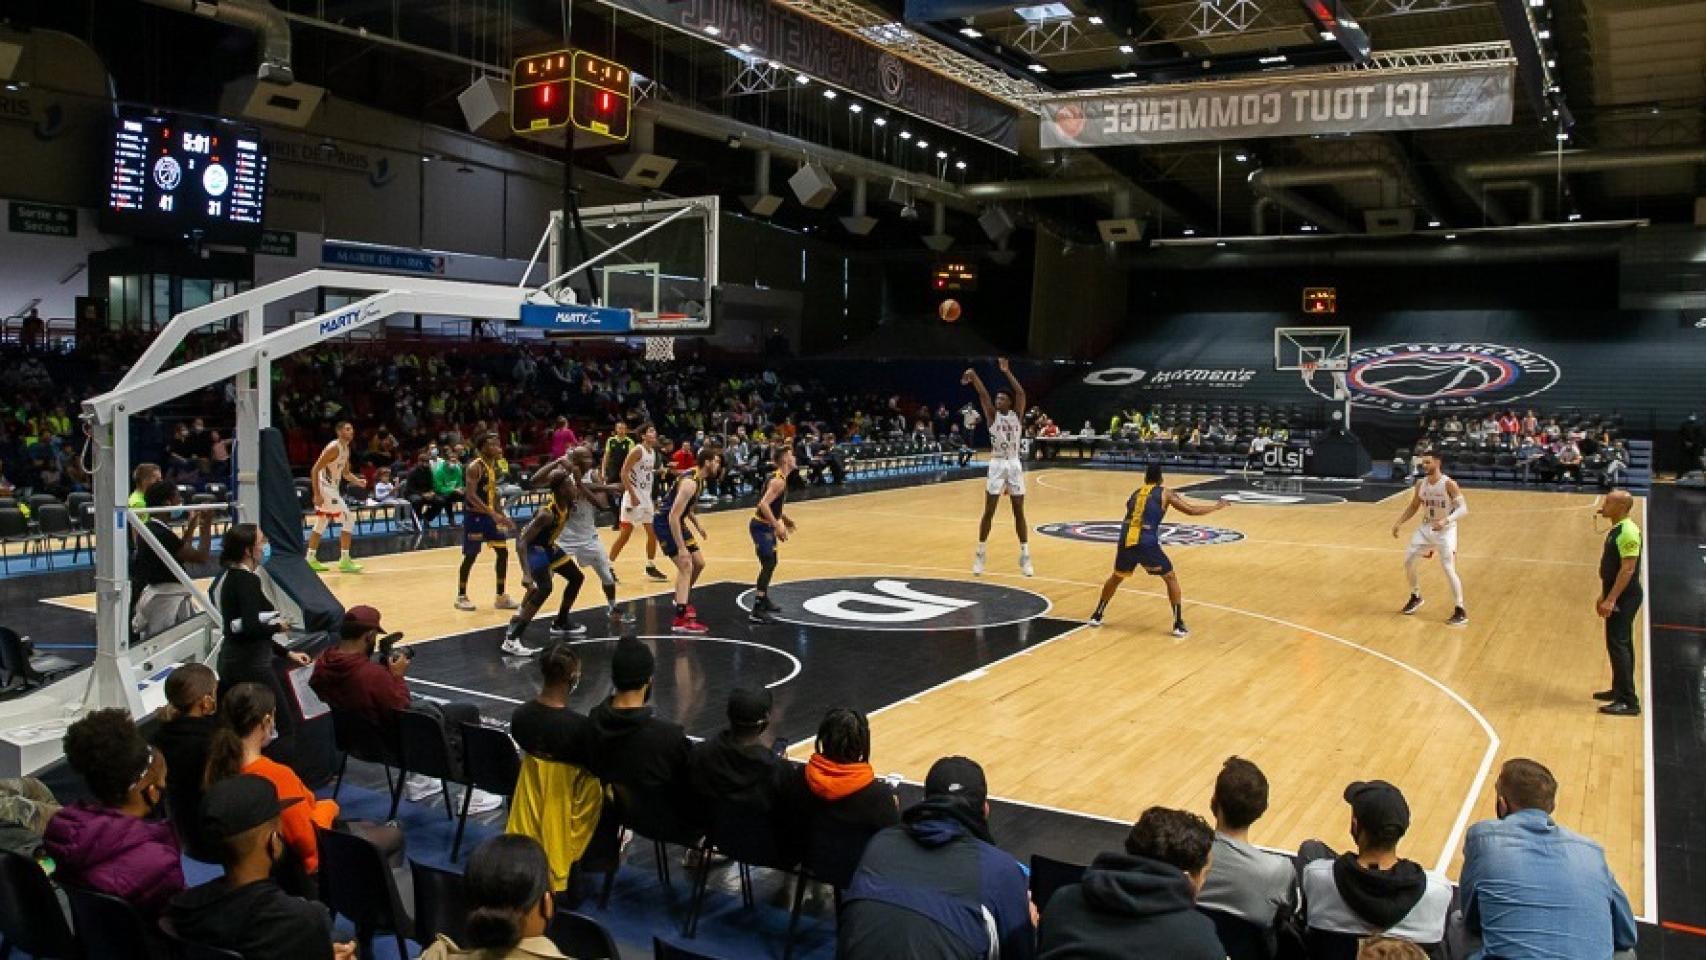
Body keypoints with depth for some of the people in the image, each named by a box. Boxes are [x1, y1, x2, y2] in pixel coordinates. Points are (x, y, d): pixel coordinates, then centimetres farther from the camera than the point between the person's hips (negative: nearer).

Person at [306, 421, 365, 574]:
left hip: (332, 488, 10)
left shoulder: (346, 449, 10)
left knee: (321, 525, 17)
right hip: (326, 489, -10)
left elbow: (345, 473, 20)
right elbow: (315, 470, -22)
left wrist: (358, 481, -1)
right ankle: (344, 560, -10)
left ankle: (311, 559, 26)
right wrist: (317, 494, -26)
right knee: (348, 519, -11)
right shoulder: (334, 448, -19)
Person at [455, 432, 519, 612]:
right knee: (471, 556, 0)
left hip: (490, 514, 8)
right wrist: (493, 514, -31)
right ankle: (461, 597, 15)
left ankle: (501, 597, 13)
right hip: (474, 515, -8)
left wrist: (503, 516, 11)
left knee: (503, 552, 6)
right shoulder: (475, 467, -18)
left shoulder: (494, 466, 8)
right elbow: (471, 496, -25)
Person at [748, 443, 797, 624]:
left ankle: (764, 599, 40)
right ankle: (756, 611, -17)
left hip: (767, 526, 10)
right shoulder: (779, 481, -20)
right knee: (768, 564, -14)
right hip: (761, 527, -10)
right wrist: (778, 526, -28)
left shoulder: (779, 478, 11)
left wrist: (783, 518, 21)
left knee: (771, 562, 23)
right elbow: (763, 504, -30)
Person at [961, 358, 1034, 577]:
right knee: (989, 512, 1)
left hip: (1014, 465, 1)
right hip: (997, 465, -1)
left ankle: (1025, 556, 11)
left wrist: (1007, 372, -17)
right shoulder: (992, 415, 2)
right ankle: (980, 555, 10)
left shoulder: (1017, 415, 3)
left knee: (1019, 512, 5)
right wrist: (974, 375, -24)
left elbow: (1021, 393, -11)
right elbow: (983, 394, -11)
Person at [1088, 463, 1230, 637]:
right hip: (1147, 544, -4)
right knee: (1171, 579, 13)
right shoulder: (1165, 493, 7)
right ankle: (1179, 625, 8)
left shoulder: (1135, 493, 21)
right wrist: (1217, 506, 19)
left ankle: (1097, 616, 32)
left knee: (1116, 577, 28)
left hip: (1126, 542, 4)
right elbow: (1192, 511, 6)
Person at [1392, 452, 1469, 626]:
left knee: (1449, 569, -15)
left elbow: (1463, 509, -24)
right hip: (1426, 528, 7)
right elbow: (1414, 506, 14)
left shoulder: (1449, 484, -20)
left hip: (1445, 530, -7)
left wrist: (1446, 520, -40)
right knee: (1408, 562, 6)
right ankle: (1415, 598, 28)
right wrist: (1399, 522, 5)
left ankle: (1460, 612, -6)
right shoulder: (1420, 484, -1)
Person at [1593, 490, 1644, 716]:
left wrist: (1611, 600, -25)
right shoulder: (1616, 530, 12)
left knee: (1618, 644, -10)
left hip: (1624, 597, -10)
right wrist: (1604, 596, 21)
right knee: (1620, 644, 18)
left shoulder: (1628, 532, -19)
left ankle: (1628, 701, -8)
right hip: (1617, 596, 10)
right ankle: (1620, 690, 29)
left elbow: (1628, 569, -24)